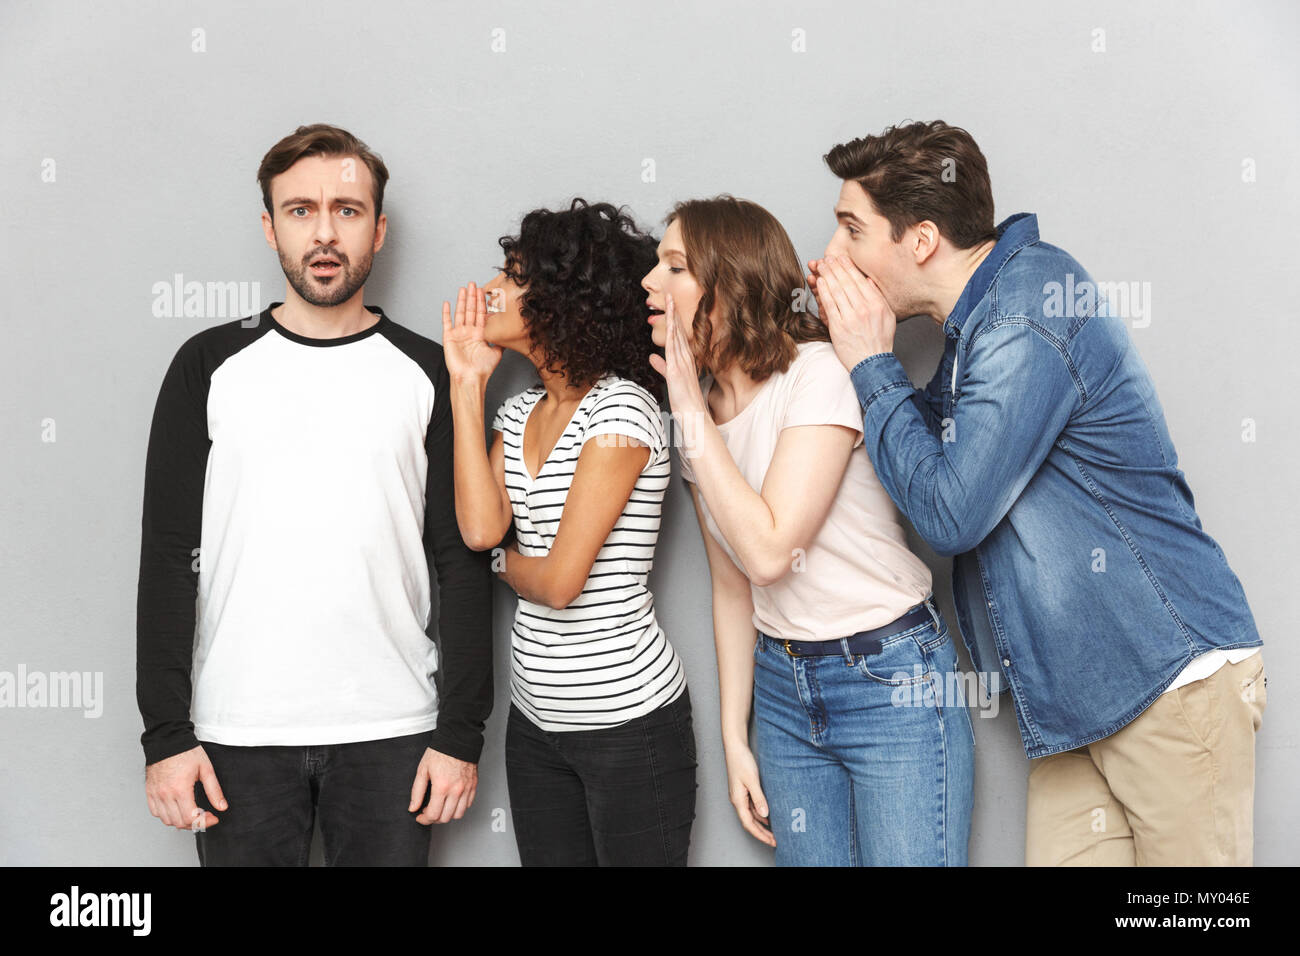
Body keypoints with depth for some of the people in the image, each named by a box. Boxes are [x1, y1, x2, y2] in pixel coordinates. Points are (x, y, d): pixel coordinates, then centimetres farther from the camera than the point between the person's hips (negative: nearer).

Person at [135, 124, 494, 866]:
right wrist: (166, 734, -3)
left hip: (393, 729, 0)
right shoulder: (210, 366, 3)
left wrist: (462, 733, -4)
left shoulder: (428, 373, 2)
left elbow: (462, 562, 1)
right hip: (238, 729, 0)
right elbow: (169, 554, 2)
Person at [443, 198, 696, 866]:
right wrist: (467, 385, -4)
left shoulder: (621, 410, -15)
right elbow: (480, 527, -10)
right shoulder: (518, 413, 8)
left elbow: (560, 581, -20)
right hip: (535, 719, 7)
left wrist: (507, 563, 1)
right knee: (548, 857, 16)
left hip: (627, 719, -7)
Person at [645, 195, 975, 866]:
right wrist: (735, 737, 9)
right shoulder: (700, 412, 6)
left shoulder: (819, 372, -15)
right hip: (782, 686, 6)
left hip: (892, 681, -6)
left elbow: (768, 551, -24)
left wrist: (694, 416, -18)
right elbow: (731, 584, 10)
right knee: (807, 860, 10)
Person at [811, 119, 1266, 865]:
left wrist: (873, 366, -12)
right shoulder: (986, 310, 9)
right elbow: (943, 445, 19)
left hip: (1174, 679, -9)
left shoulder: (1028, 324, -22)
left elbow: (949, 511, -22)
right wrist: (854, 339, 5)